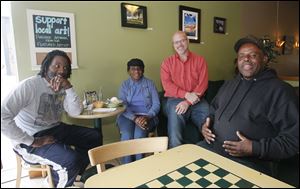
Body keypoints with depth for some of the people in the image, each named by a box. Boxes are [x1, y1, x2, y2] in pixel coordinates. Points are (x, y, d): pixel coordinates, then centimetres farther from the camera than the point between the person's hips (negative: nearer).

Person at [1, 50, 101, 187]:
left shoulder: (62, 87, 3)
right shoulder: (29, 85, -20)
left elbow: (76, 112, -7)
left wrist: (68, 87, -20)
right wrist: (32, 141, -25)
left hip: (56, 129, 8)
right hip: (32, 137, -8)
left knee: (94, 137, 5)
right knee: (71, 160, -28)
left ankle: (74, 174, 23)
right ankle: (57, 182, 8)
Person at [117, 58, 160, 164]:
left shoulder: (150, 84, 10)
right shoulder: (124, 85, 10)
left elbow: (156, 104, 2)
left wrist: (147, 117, -18)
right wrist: (134, 118, -21)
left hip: (146, 116, 0)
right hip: (128, 116, 1)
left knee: (139, 135, -30)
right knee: (127, 136, -29)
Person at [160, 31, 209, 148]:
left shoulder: (200, 60, 11)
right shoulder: (167, 62, 12)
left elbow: (203, 83, 0)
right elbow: (167, 85, 0)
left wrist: (188, 102, -14)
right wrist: (186, 94, -15)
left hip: (196, 100, 1)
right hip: (175, 100, 0)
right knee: (175, 115, -29)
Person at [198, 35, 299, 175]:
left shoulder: (280, 90, -5)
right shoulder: (229, 84, 17)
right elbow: (213, 110, 27)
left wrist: (256, 149, -20)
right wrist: (206, 124, 5)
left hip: (249, 162, -5)